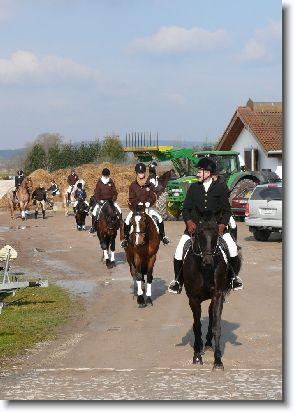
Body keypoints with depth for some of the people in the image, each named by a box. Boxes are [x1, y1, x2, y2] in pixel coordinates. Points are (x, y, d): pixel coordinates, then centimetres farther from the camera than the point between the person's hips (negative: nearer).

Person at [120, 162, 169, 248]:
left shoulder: (150, 186, 2)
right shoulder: (133, 186, -1)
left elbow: (153, 197, -1)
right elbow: (131, 199, -4)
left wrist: (148, 203, -19)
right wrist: (138, 203, -21)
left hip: (147, 208, 1)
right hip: (135, 208, -1)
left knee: (159, 219, -14)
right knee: (127, 221, -24)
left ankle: (162, 236, 5)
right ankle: (125, 238, -9)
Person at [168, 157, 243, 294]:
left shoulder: (219, 188, 1)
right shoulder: (193, 188, 4)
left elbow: (227, 211, 4)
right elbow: (185, 209, 7)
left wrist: (222, 225, -12)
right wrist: (189, 221, -13)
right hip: (195, 226, 1)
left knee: (233, 249, -15)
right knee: (179, 252, -12)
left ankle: (234, 276, 12)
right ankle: (178, 280, 10)